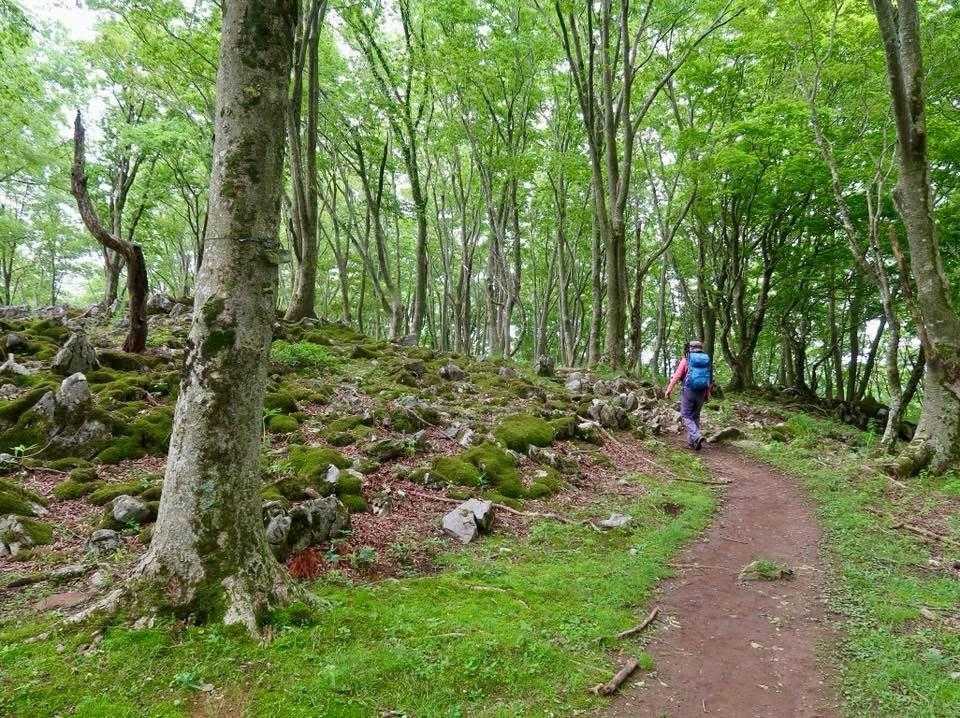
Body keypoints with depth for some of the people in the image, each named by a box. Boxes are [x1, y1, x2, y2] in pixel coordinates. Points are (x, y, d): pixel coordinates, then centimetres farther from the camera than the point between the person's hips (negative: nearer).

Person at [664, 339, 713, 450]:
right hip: (701, 393, 4)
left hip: (688, 391, -4)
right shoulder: (707, 360, 8)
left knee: (686, 416, 3)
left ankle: (697, 436, -18)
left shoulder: (686, 360, -5)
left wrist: (669, 390, -4)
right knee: (695, 416, 16)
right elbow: (710, 379, 11)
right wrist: (708, 393, 21)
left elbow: (676, 376, -9)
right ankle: (692, 442, 17)